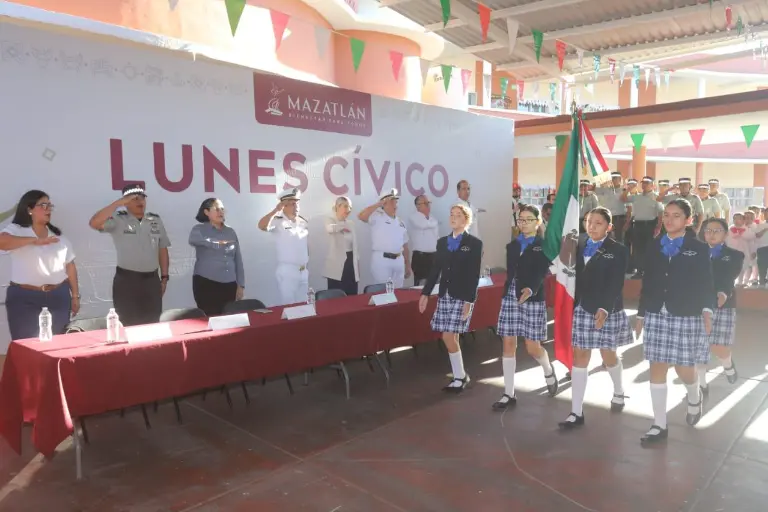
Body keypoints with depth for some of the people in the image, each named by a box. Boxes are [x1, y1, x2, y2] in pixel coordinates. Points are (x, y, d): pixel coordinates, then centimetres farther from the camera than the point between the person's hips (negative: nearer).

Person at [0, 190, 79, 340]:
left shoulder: (58, 236, 11)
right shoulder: (16, 230, -1)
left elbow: (70, 266, 13)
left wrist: (75, 295, 11)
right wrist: (34, 240, -27)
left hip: (58, 297, 4)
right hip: (24, 298, -3)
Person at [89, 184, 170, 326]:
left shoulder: (156, 220, 8)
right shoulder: (117, 220, -4)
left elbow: (162, 249, 11)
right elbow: (94, 223, -22)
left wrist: (164, 277, 7)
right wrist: (118, 203, -22)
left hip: (151, 279, 3)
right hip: (126, 280, -3)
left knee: (153, 324, 10)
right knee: (128, 324, 3)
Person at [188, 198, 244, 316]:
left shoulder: (230, 232, 12)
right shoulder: (199, 229, 2)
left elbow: (238, 260, 12)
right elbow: (193, 240, -24)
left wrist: (241, 285, 7)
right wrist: (217, 243, -22)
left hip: (229, 285, 3)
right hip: (206, 284, -3)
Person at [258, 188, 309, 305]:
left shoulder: (303, 222, 11)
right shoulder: (278, 221, -8)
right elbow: (262, 226, -27)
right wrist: (275, 210, -26)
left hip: (304, 270, 6)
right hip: (287, 270, -6)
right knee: (289, 305, -2)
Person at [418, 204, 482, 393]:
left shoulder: (474, 244, -3)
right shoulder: (442, 242, 12)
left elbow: (474, 275, -9)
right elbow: (435, 270, 13)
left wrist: (469, 301, -15)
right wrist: (425, 293, 7)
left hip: (462, 297, -5)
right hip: (444, 295, 5)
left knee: (449, 337, -9)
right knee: (451, 338, 6)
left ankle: (459, 376, 7)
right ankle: (460, 375, 20)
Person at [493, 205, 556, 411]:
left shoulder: (544, 245, -1)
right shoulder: (512, 245, 13)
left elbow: (541, 272, -15)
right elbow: (510, 272, 14)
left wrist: (530, 289, -32)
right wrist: (508, 293, 11)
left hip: (533, 299, -4)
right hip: (510, 298, 4)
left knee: (532, 347, 1)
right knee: (508, 345, 2)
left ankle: (548, 371, 35)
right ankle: (509, 394, 10)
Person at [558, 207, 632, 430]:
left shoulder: (618, 251, -4)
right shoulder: (579, 245, 6)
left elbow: (616, 285, -12)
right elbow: (574, 275, 2)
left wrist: (605, 309, -25)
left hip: (607, 310, -3)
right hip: (581, 308, 3)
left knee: (608, 355, 11)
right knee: (579, 356, 2)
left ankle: (618, 392, 43)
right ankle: (576, 412, 7)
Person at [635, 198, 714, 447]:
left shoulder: (699, 248, 0)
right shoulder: (654, 247, 7)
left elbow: (706, 283, -3)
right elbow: (647, 282, 8)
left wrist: (707, 310, -17)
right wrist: (641, 314, 8)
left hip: (686, 317, -2)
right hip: (657, 316, 3)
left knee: (683, 368, 5)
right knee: (657, 368, 2)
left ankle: (694, 399, 41)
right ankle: (659, 425, 11)